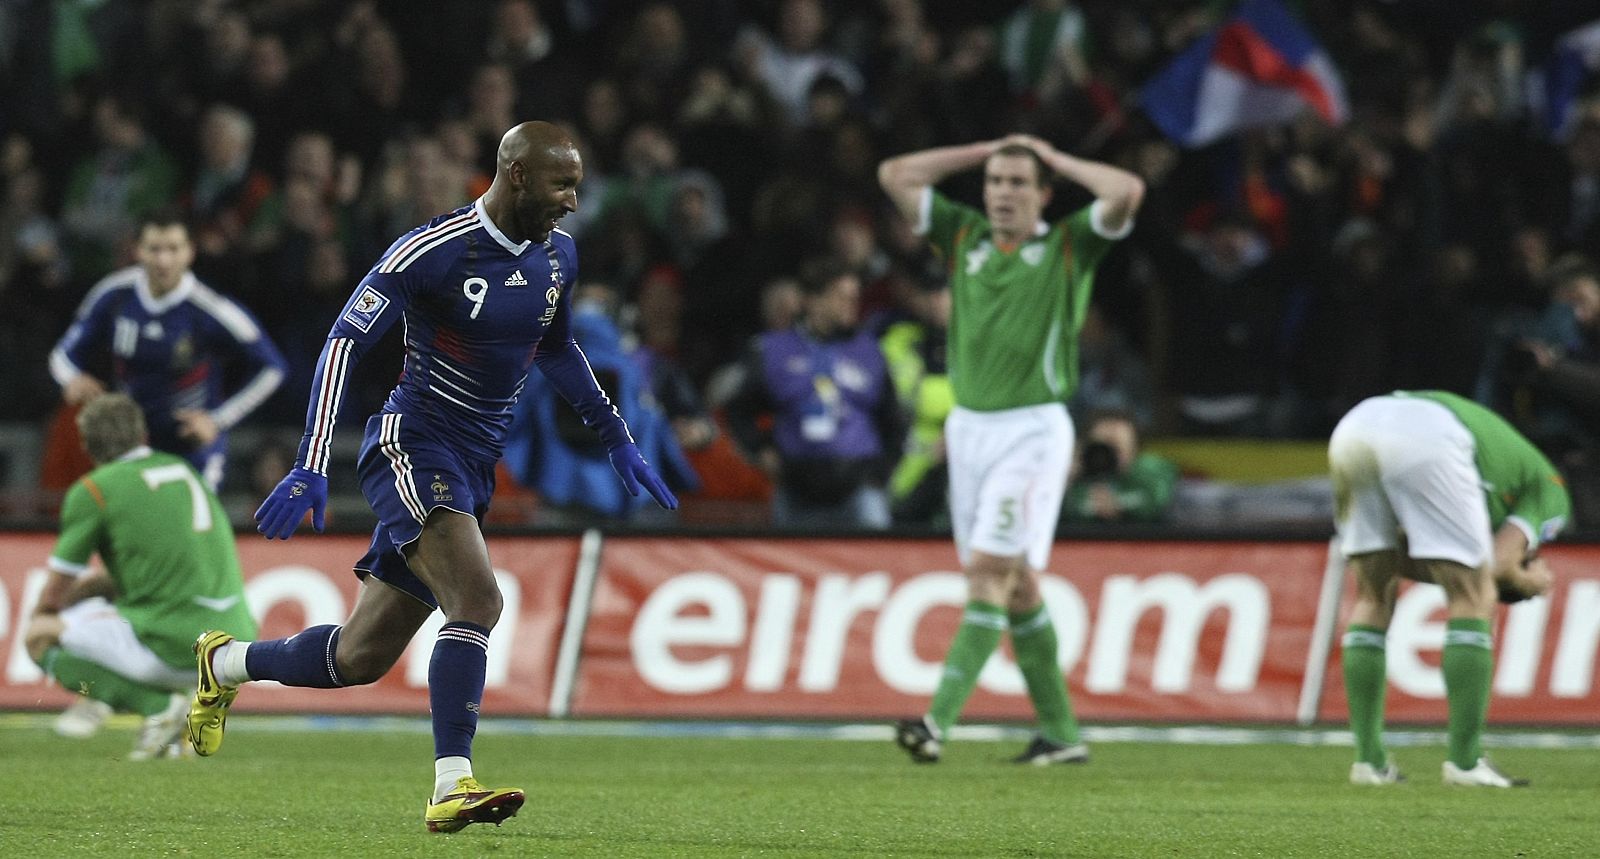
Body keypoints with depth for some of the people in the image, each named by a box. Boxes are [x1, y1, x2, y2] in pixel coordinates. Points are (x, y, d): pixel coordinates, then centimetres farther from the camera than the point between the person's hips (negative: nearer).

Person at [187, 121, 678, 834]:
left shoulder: (557, 256, 7)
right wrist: (311, 466, -24)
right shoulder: (432, 251, -16)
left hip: (473, 469, 8)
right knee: (477, 600, -28)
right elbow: (344, 340, -16)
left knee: (363, 658, 9)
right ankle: (452, 786, -28)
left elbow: (557, 349, 27)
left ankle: (227, 662, 34)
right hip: (412, 447, -8)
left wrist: (617, 440, 23)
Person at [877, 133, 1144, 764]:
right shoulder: (963, 236, 11)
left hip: (1033, 428, -5)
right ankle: (1059, 731, 14)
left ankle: (940, 721, -23)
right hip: (968, 425, 5)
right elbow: (894, 176, 10)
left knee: (992, 569, -14)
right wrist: (984, 150, 10)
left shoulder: (1069, 245, 0)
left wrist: (1052, 156, -2)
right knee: (1014, 583, 7)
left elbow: (1128, 191, -15)